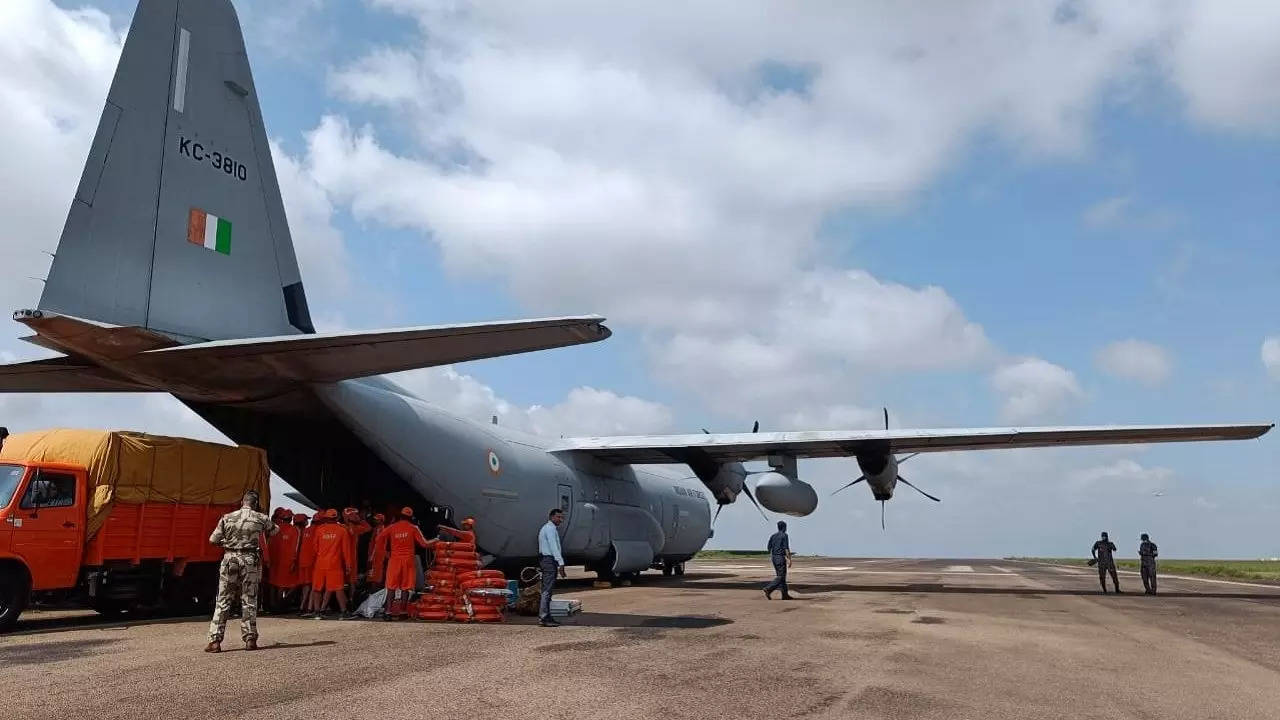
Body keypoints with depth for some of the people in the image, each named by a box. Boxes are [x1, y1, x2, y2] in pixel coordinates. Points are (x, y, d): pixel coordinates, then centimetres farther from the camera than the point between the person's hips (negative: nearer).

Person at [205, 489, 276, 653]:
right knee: (249, 601, 7)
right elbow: (275, 530, 18)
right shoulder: (261, 518, 1)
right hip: (251, 560, 0)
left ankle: (215, 640, 3)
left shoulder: (227, 518, 0)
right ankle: (250, 639, 9)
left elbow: (213, 540, 1)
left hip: (230, 558, 0)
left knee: (223, 601, 6)